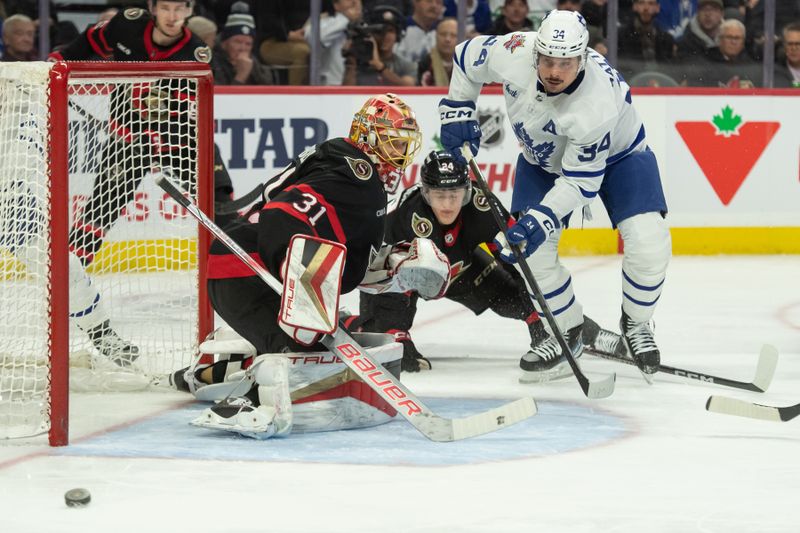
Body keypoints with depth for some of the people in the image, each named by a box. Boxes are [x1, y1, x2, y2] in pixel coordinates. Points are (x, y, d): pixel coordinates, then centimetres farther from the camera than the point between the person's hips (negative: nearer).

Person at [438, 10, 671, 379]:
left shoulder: (599, 103, -41)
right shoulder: (514, 54, -31)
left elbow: (581, 182, -34)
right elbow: (468, 56, -7)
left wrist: (540, 221, -40)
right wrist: (458, 112, -6)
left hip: (617, 153, -4)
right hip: (544, 157, 4)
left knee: (649, 245, -20)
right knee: (529, 250, -11)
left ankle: (636, 324, 9)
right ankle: (567, 332, 13)